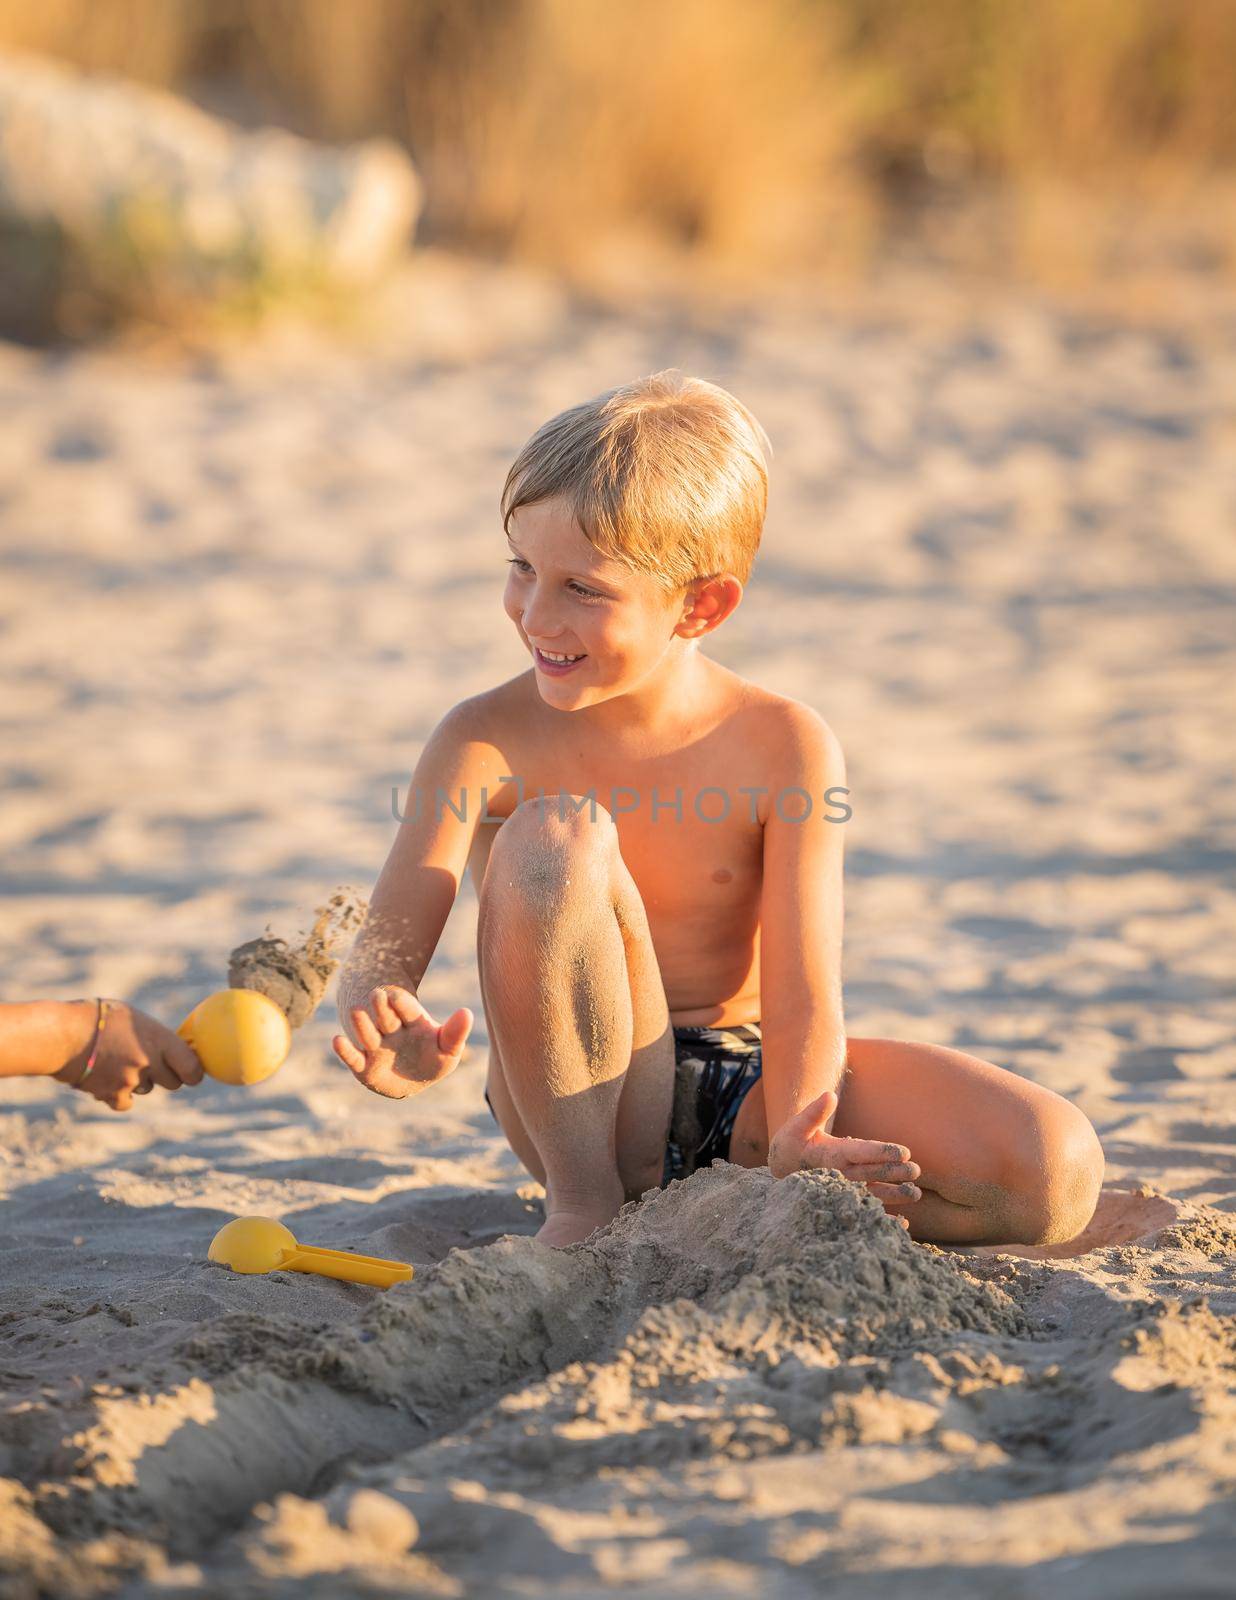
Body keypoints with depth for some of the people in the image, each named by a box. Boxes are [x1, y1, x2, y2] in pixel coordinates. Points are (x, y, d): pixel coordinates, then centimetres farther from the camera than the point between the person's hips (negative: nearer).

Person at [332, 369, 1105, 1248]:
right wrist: (393, 1047, -45)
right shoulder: (487, 744, -11)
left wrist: (792, 1148, -36)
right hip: (583, 1100, -1)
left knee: (1058, 1170, -20)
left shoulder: (786, 748, -10)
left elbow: (801, 990, -15)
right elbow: (383, 954, -19)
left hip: (746, 1086, 1)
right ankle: (582, 1200, -17)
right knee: (554, 838, -31)